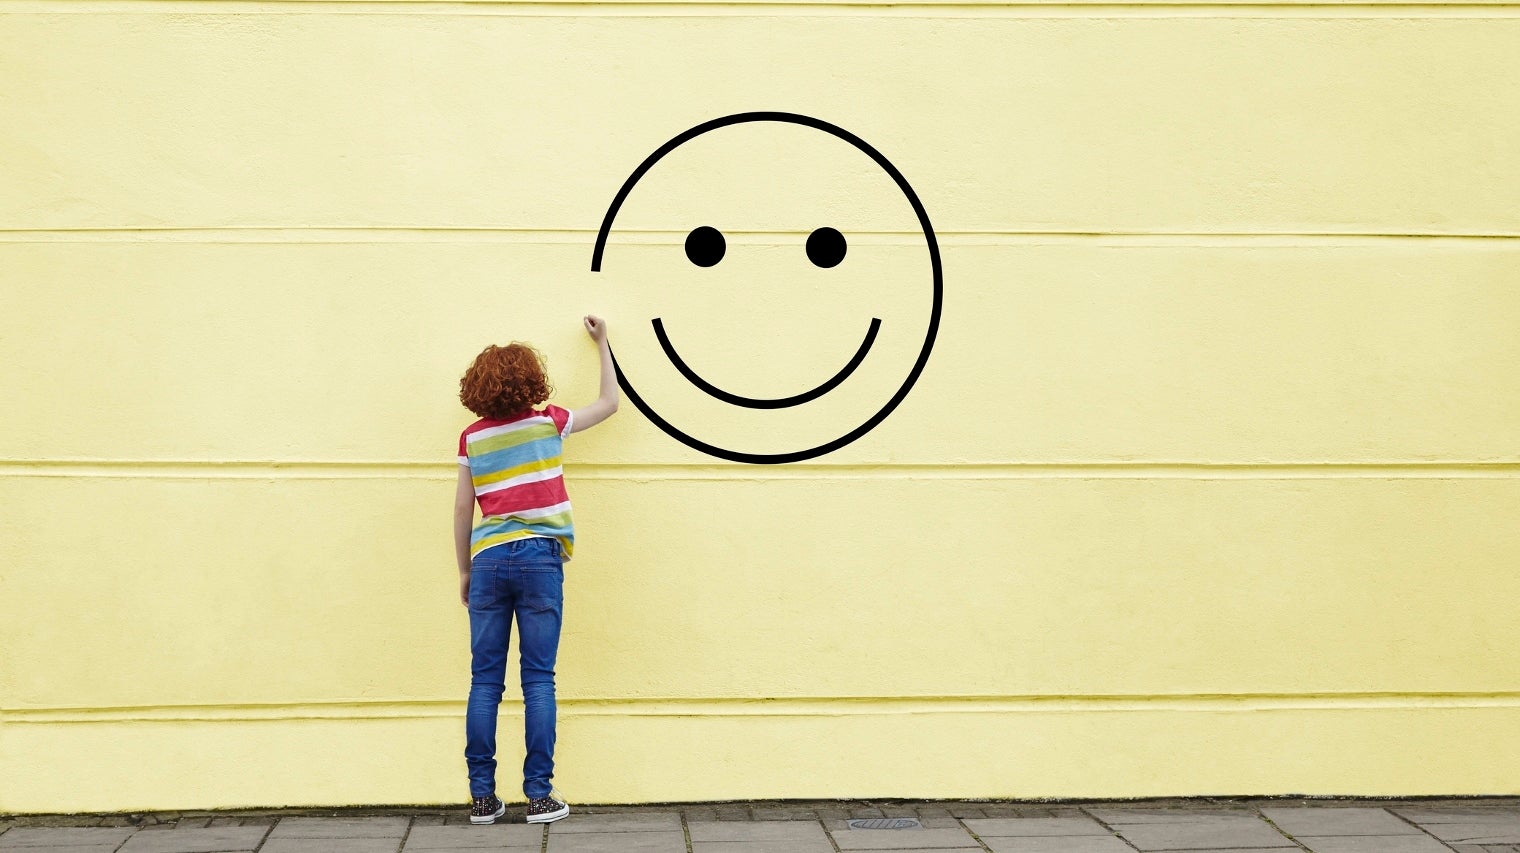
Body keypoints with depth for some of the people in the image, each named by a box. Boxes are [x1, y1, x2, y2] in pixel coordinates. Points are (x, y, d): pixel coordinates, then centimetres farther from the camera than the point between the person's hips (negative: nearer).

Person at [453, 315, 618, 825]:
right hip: (539, 558, -2)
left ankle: (482, 797, 4)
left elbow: (462, 509, 8)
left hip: (489, 559, 2)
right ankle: (539, 796, 0)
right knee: (538, 679, 0)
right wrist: (602, 345, 29)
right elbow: (609, 404, 18)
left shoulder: (472, 438, 7)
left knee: (485, 680, 4)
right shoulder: (547, 423, 3)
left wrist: (464, 569, 18)